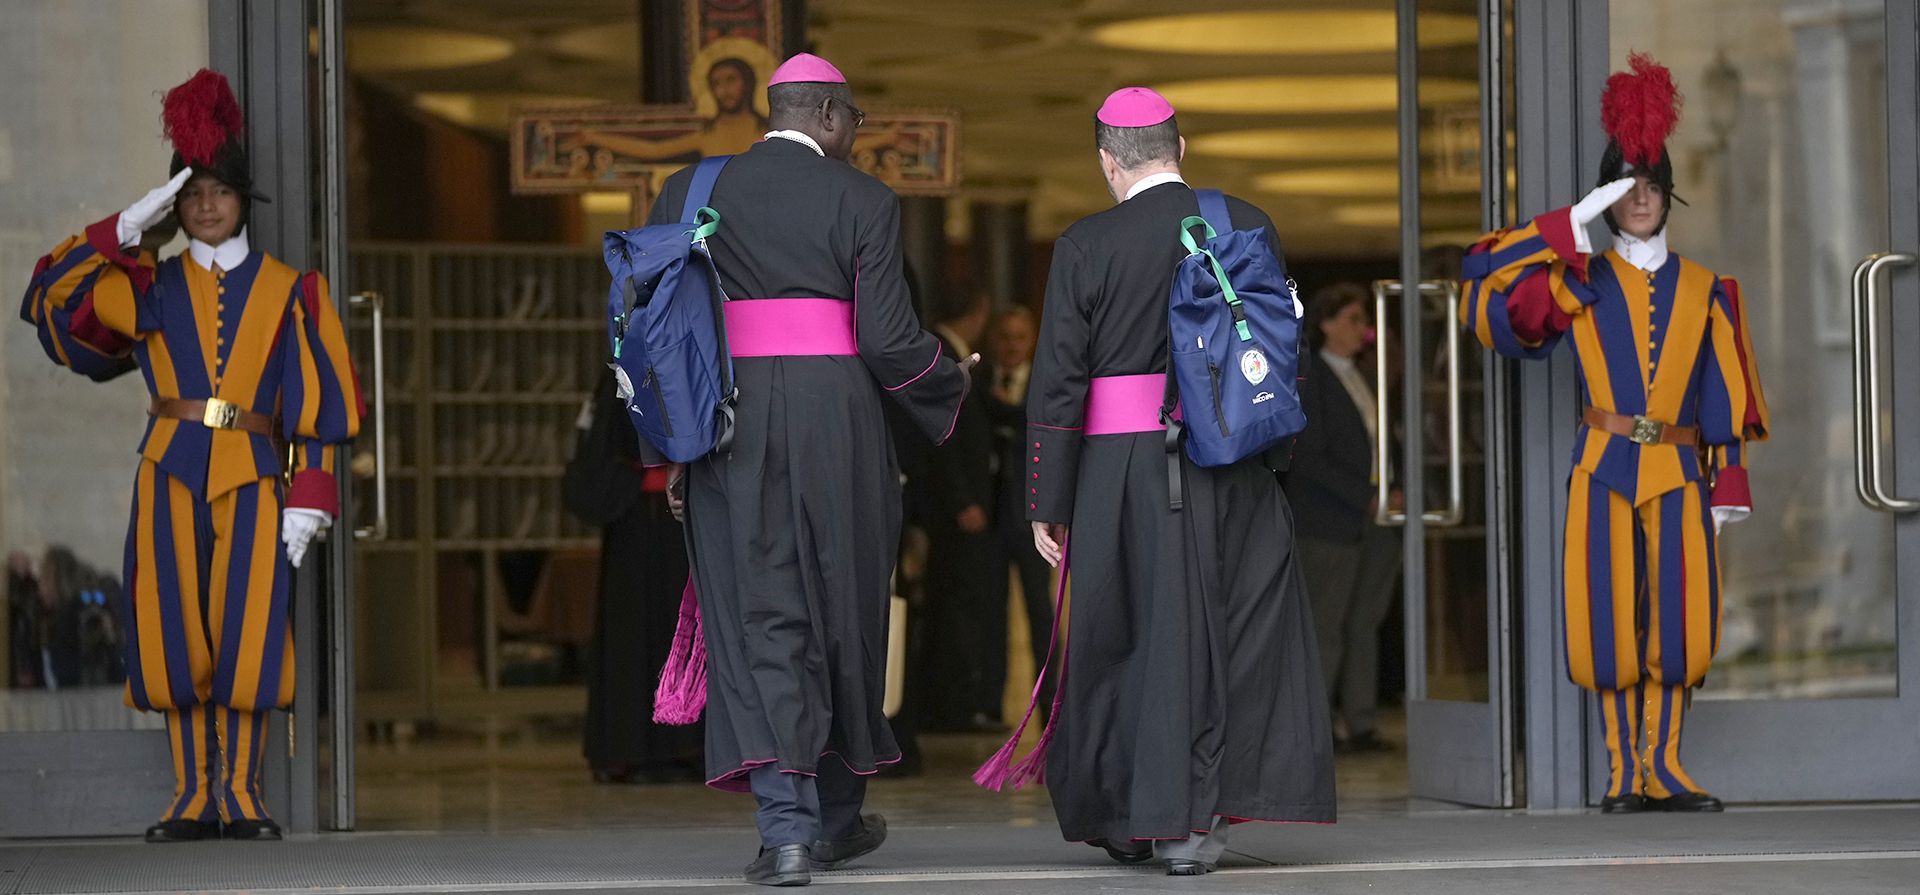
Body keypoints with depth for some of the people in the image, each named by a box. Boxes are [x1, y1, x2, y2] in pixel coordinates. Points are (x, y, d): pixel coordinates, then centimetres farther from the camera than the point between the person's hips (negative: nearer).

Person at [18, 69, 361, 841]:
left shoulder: (288, 290, 7)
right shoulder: (151, 287, 10)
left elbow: (315, 402, 5)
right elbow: (51, 298, 1)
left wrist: (307, 500, -4)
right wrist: (127, 228, -3)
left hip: (251, 477, -1)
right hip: (170, 475, 1)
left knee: (245, 635, -6)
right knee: (176, 634, -2)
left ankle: (240, 796, 1)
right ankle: (193, 799, 4)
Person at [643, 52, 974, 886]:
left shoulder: (689, 193, 7)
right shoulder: (863, 201, -1)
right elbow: (889, 340, -6)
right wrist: (949, 382, 14)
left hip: (728, 429, 1)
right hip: (836, 425, -1)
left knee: (759, 622, 0)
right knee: (842, 611, 15)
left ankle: (786, 825, -16)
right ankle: (836, 815, 27)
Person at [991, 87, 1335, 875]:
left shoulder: (1085, 247, -5)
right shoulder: (1248, 226, 1)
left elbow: (1056, 384, -6)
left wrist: (1047, 503, 0)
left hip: (1123, 470, -1)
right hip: (1234, 469, 1)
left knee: (1123, 634, 11)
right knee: (1233, 628, 9)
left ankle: (1122, 816, 20)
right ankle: (1191, 817, 5)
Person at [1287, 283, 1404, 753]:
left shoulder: (1364, 377, 16)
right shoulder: (1308, 378, -6)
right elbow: (1309, 457, -12)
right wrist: (1367, 498, -16)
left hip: (1376, 520, 7)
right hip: (1330, 520, -7)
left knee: (1365, 623, 6)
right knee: (1326, 625, -4)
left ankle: (1362, 723, 9)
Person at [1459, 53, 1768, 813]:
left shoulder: (1702, 290, 11)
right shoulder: (1580, 281, 6)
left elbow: (1725, 398, 10)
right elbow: (1485, 279, -7)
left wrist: (1728, 485, 3)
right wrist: (1571, 229, -10)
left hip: (1678, 471, 1)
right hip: (1605, 468, -1)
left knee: (1679, 621, -4)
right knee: (1613, 620, -3)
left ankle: (1664, 769, 3)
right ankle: (1624, 772, 3)